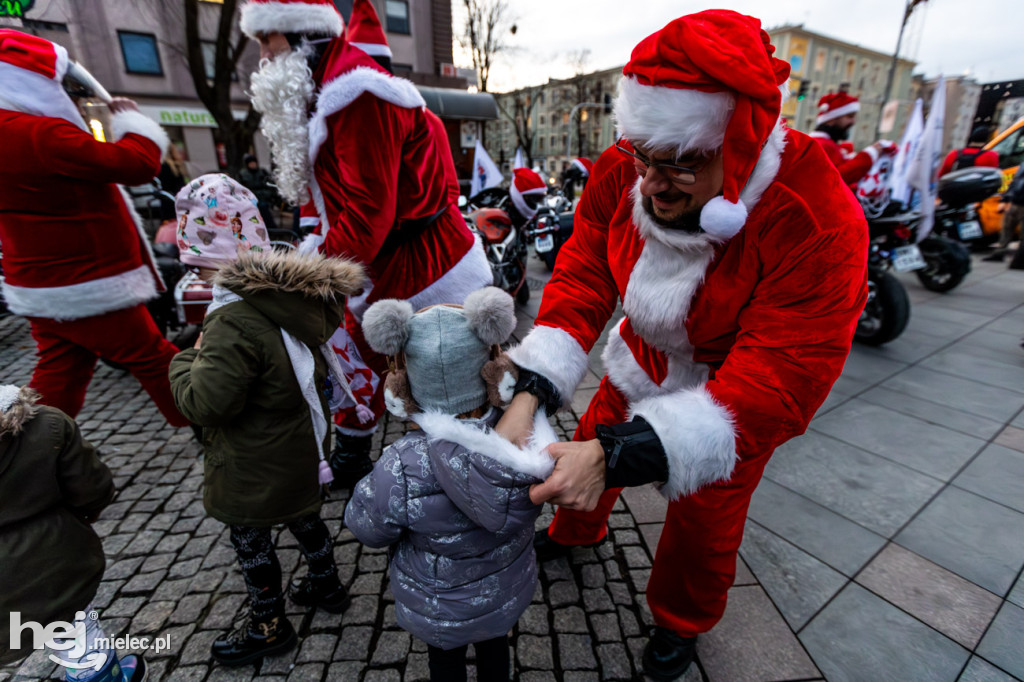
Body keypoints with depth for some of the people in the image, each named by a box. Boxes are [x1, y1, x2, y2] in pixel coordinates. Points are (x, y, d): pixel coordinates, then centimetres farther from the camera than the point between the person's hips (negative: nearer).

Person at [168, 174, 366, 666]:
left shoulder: (236, 321, -33)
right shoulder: (298, 291, -9)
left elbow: (205, 402, -31)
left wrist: (187, 360, -10)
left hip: (257, 469, -8)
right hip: (303, 448, 8)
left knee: (250, 538, 17)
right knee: (303, 515, 28)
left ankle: (269, 626, 40)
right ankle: (326, 585, 51)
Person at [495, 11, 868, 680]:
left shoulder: (818, 224, -34)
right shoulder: (621, 174, -20)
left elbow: (778, 386, -37)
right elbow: (580, 279, -21)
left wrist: (616, 456, -45)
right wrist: (529, 396, -35)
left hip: (742, 393, -3)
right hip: (646, 363, 4)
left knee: (703, 524, 14)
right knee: (586, 450, 20)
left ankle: (681, 623, 50)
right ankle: (574, 532, 58)